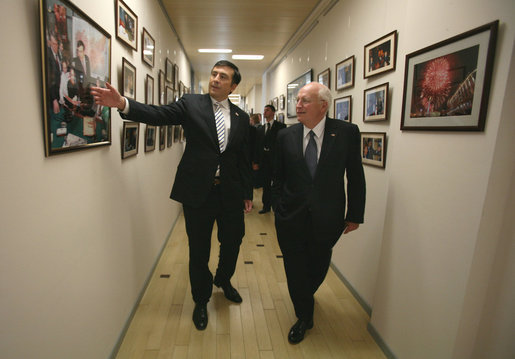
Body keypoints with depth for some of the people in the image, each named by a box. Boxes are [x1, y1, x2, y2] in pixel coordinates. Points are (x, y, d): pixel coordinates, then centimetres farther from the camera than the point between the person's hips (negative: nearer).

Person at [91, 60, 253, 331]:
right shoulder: (191, 104, 1)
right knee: (199, 250, 9)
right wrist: (123, 103, -29)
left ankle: (223, 280, 48)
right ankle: (201, 301, 34)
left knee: (232, 242, 15)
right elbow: (159, 115, -13)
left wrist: (247, 193, 11)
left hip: (230, 192, 3)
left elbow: (244, 158, 10)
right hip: (197, 191, -2)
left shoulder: (241, 117, 7)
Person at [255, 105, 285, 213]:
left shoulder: (281, 127, -2)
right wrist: (257, 162, 8)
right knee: (266, 185, 11)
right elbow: (258, 146, 13)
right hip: (264, 162, 5)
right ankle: (266, 206, 23)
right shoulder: (260, 129, 14)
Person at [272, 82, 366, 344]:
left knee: (317, 268, 20)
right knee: (295, 269, 11)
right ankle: (304, 317, 37)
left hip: (327, 218, 0)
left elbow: (355, 177, -3)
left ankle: (306, 295, 55)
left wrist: (355, 215, -1)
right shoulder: (286, 136, -4)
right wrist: (278, 209, 3)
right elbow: (278, 179, 4)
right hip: (291, 218, 1)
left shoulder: (347, 132, -8)